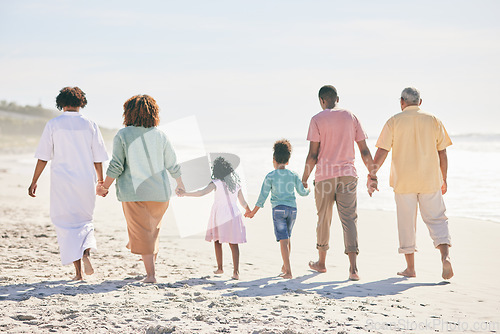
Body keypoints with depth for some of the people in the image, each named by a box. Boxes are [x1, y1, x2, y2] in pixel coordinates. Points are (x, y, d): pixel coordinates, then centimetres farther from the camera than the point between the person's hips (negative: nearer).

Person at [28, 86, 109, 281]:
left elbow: (43, 157, -2)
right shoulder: (90, 125, 2)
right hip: (86, 182, 2)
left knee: (66, 223, 5)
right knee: (84, 220, 20)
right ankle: (86, 251, -9)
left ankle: (78, 272, -1)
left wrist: (34, 182, 6)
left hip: (62, 184, -2)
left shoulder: (53, 125, -2)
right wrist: (101, 182, 16)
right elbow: (98, 159, 4)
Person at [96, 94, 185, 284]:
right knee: (153, 228, 23)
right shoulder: (160, 136, 2)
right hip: (159, 192, 3)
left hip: (133, 192, -2)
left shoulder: (122, 136, -6)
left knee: (142, 233, 3)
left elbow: (116, 166, -10)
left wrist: (105, 187, 1)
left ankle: (150, 274, 0)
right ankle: (152, 264, 32)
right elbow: (173, 165, 8)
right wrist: (180, 184, 23)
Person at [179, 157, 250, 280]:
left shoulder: (217, 183, -7)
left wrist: (185, 193, -19)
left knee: (217, 241, 16)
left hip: (219, 215, -3)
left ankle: (220, 268, 20)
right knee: (233, 243, 1)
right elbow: (243, 202, 14)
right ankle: (236, 271, -8)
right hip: (233, 215, 3)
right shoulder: (236, 183, 6)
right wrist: (248, 210, 33)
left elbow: (201, 193, -21)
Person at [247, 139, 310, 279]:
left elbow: (263, 196, -3)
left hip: (278, 209, -4)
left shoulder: (270, 176, -2)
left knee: (283, 239, -7)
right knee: (287, 237, 21)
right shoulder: (293, 175, 7)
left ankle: (288, 271, -13)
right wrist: (309, 190, 39)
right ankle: (284, 266, 32)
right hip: (292, 209, 4)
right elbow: (302, 192, 15)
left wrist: (253, 212, 5)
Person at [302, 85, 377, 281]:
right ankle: (353, 267, -16)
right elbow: (364, 151, 5)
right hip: (348, 174, 2)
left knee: (323, 219, 13)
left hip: (324, 176, -2)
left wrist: (304, 178, 3)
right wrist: (372, 175, 14)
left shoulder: (317, 120, -3)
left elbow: (312, 154, -7)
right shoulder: (351, 117, 6)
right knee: (349, 219, -2)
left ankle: (321, 262, 28)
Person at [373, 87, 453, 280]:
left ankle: (410, 268, 12)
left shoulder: (394, 122, -2)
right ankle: (445, 255, -15)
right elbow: (442, 153, 5)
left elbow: (382, 152, -7)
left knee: (406, 222, 7)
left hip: (403, 181, -1)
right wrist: (444, 180, 13)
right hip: (430, 180, 1)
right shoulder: (433, 121, 4)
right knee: (436, 219, 7)